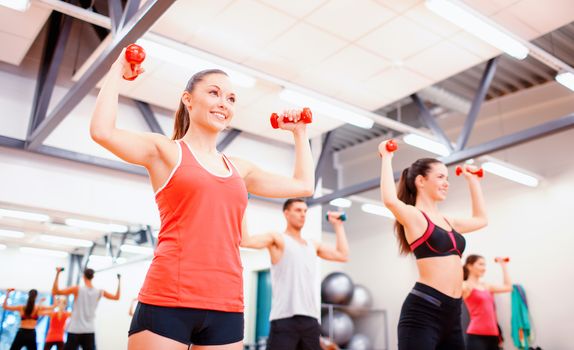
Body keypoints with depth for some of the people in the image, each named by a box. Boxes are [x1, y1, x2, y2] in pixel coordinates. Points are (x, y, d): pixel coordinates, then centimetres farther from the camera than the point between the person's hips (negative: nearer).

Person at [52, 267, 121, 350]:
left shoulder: (77, 289, -7)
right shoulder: (99, 292, 2)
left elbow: (55, 291, -10)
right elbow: (116, 297, 13)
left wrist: (58, 273, -7)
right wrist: (119, 281, 20)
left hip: (75, 330, -3)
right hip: (89, 331, 3)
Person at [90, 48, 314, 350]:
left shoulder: (239, 169, 18)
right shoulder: (165, 151, 4)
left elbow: (304, 185, 26)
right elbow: (102, 131, -13)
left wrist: (299, 132, 30)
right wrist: (118, 69, 0)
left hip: (226, 307, 5)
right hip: (168, 300, -5)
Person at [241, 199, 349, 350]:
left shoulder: (313, 245, 20)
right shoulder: (277, 239, 0)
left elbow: (343, 255, 18)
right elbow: (245, 240, -14)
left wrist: (338, 225, 24)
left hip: (310, 318, 7)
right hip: (284, 319, -7)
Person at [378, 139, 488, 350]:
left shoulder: (447, 222, 19)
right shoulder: (412, 216, -4)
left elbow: (480, 219, 37)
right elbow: (390, 200, -26)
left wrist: (472, 180, 37)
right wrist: (387, 158, -13)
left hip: (451, 313, 9)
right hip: (423, 310, -8)